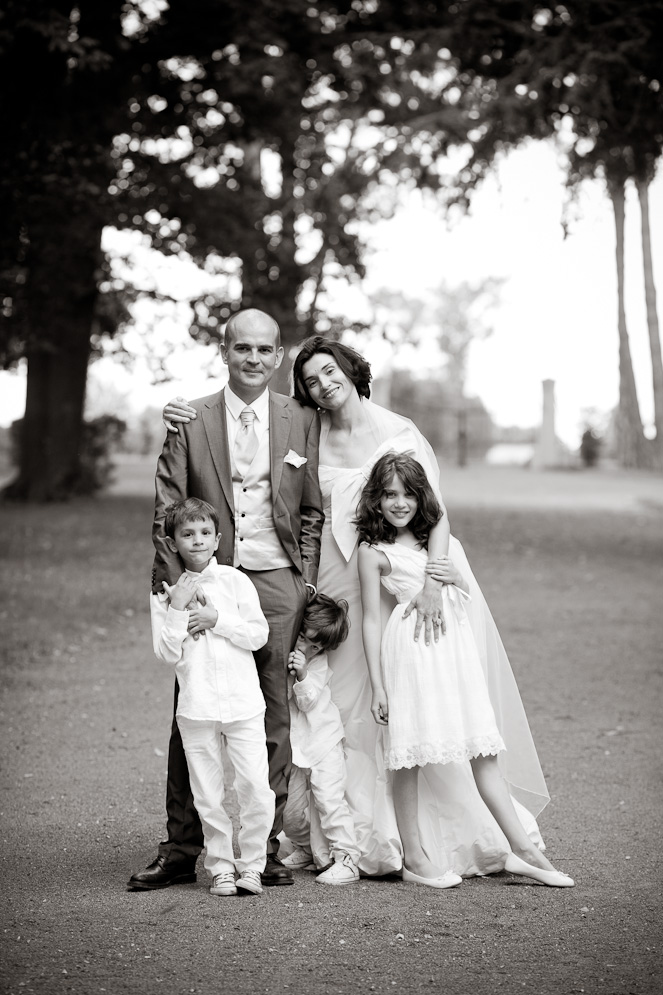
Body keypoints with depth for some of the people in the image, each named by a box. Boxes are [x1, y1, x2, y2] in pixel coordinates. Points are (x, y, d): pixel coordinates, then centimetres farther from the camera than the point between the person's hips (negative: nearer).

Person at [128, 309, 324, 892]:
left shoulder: (303, 421, 8)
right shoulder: (189, 422, 4)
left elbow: (313, 511, 11)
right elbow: (167, 514, 2)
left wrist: (308, 583, 3)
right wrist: (173, 590, -6)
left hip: (277, 583, 1)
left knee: (275, 717, 3)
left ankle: (266, 845, 11)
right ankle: (182, 848, 7)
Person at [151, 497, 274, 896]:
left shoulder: (235, 580, 3)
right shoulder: (167, 594, 3)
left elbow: (259, 635, -1)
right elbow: (168, 654, -3)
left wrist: (217, 619, -10)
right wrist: (177, 609, -11)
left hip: (242, 700, 0)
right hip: (196, 706, 0)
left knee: (257, 785, -6)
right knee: (208, 793, 5)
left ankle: (251, 863, 8)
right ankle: (221, 866, 17)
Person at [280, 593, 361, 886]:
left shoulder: (318, 665, -10)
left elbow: (310, 702, -15)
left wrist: (302, 676, -30)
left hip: (322, 740, -5)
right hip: (294, 744, 5)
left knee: (328, 798, -12)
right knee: (290, 808, 6)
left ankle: (346, 859, -8)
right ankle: (306, 850, 30)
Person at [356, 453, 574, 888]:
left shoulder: (433, 538, 18)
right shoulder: (373, 551, 1)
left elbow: (466, 596, 24)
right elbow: (371, 619, -1)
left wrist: (456, 577, 1)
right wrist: (377, 686, -5)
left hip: (455, 642, 6)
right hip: (411, 648, -6)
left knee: (484, 752, 4)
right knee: (409, 755, -2)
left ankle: (523, 850, 4)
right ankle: (414, 858, 7)